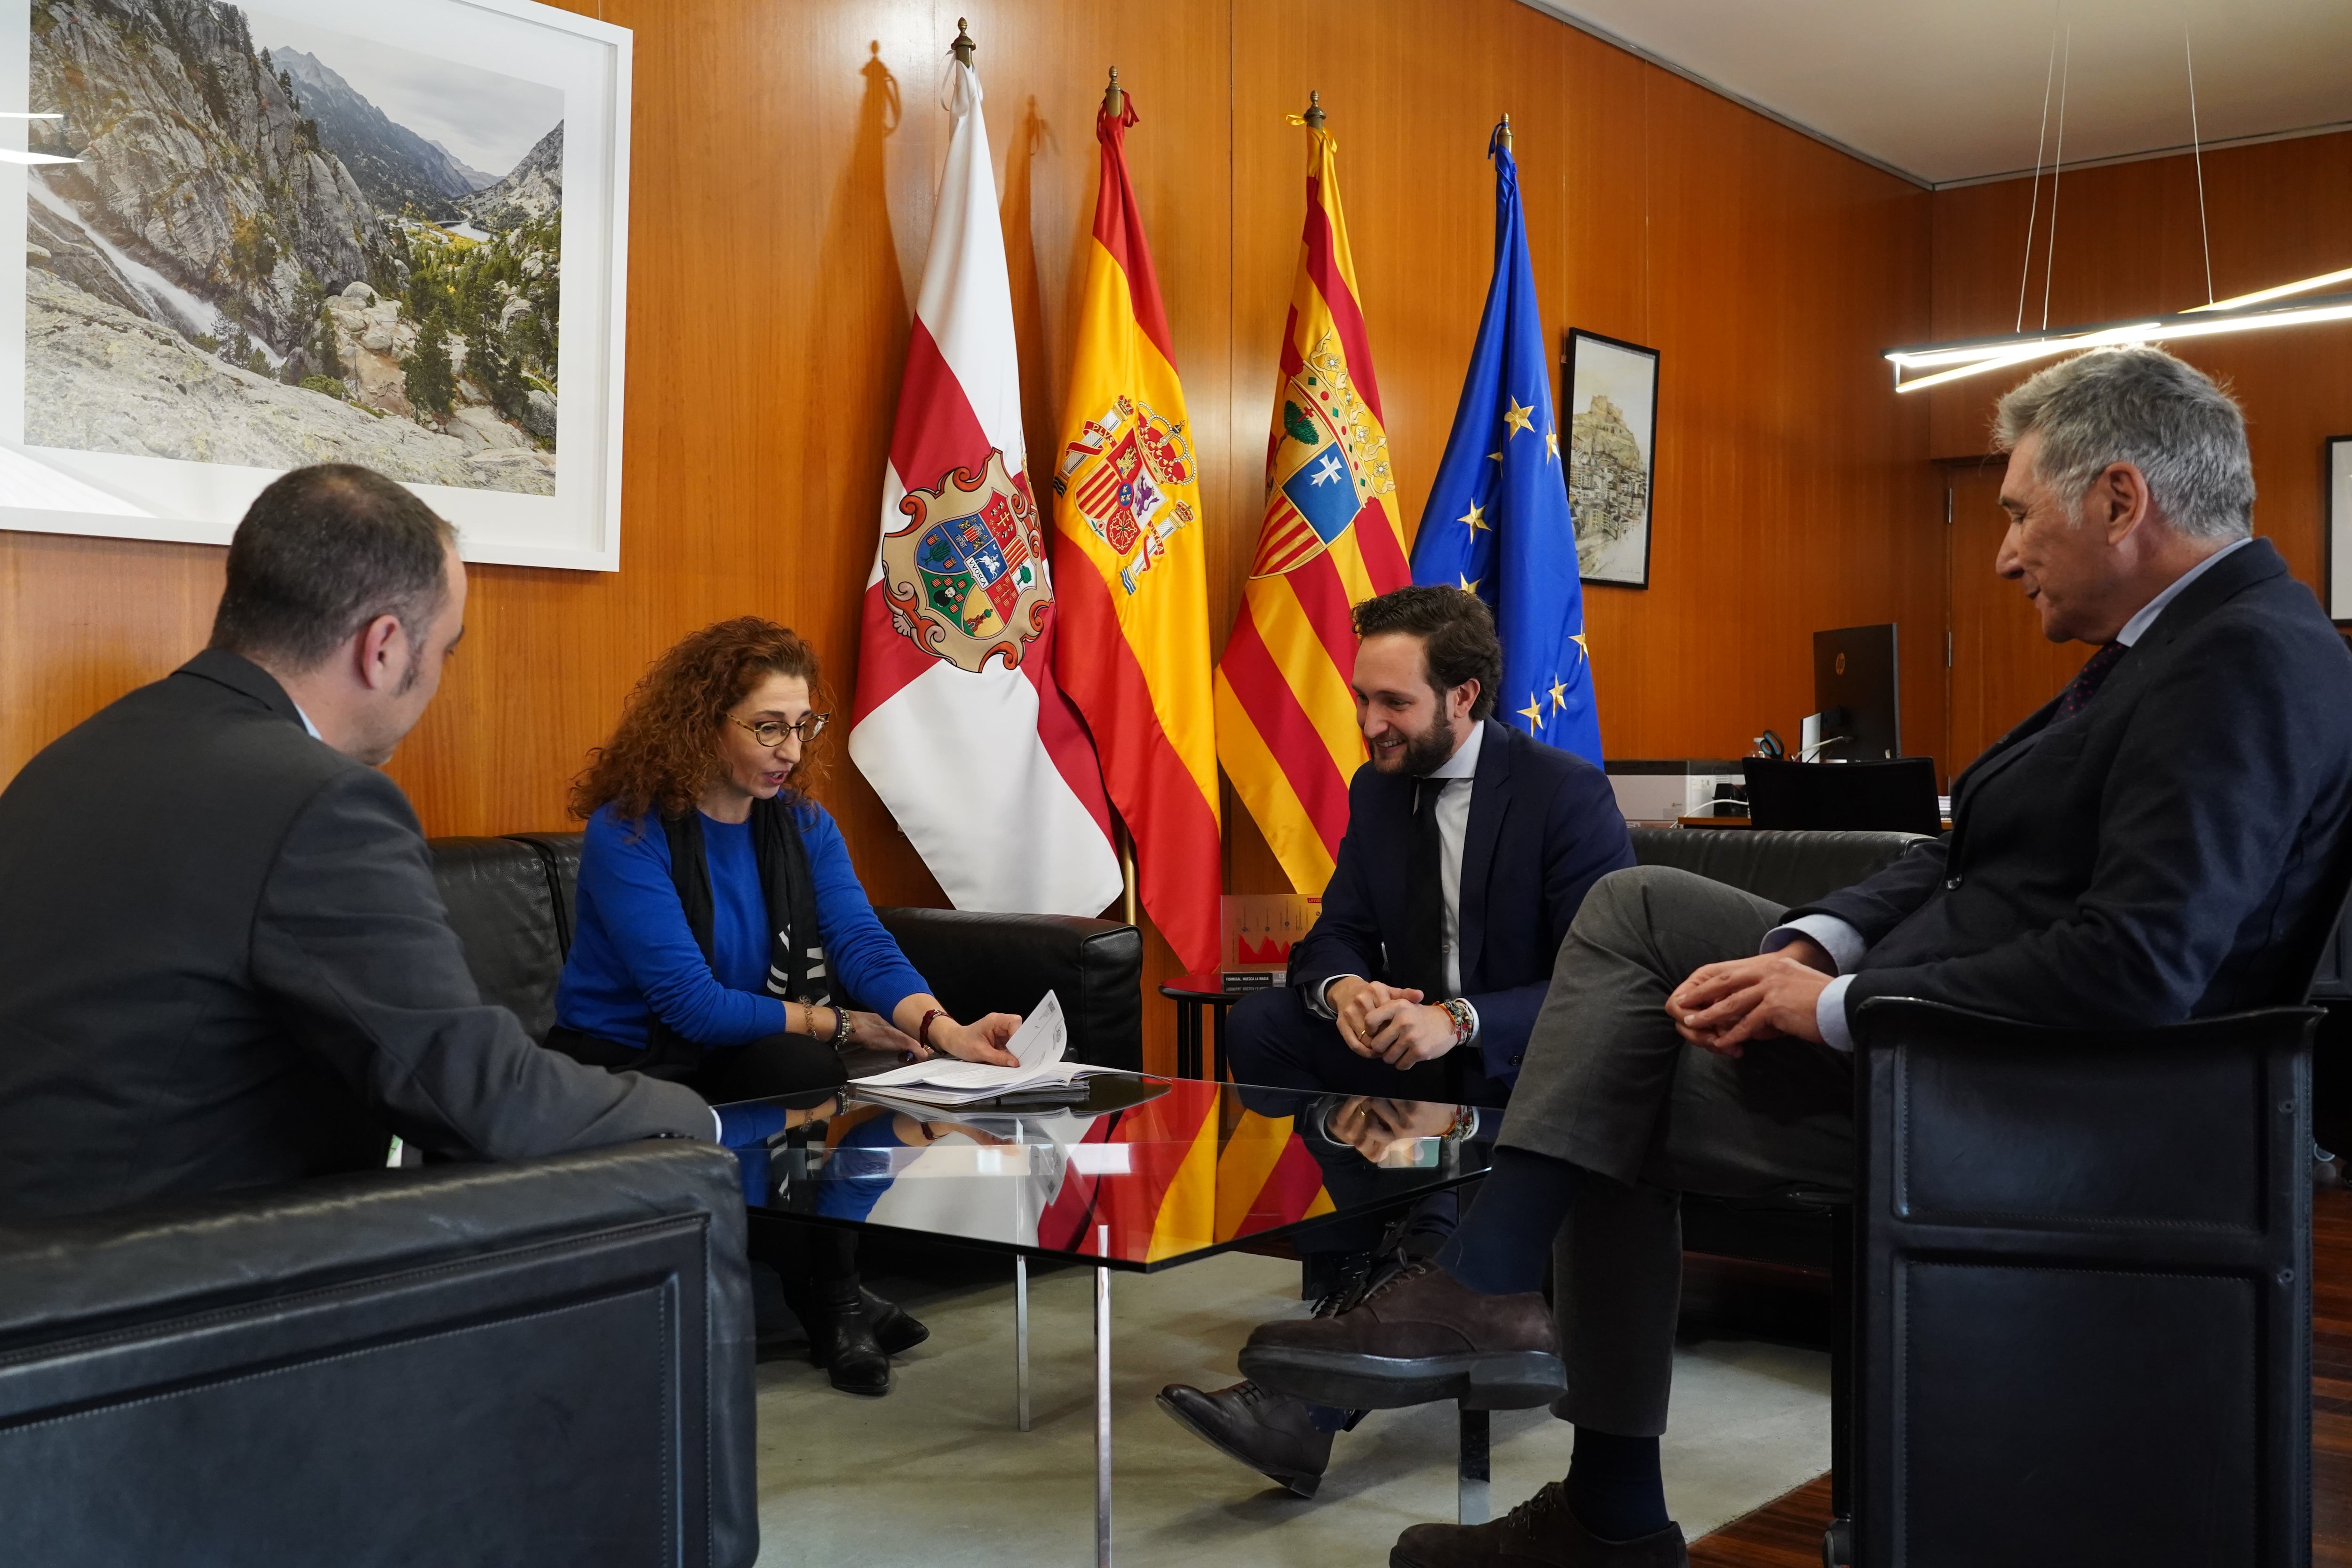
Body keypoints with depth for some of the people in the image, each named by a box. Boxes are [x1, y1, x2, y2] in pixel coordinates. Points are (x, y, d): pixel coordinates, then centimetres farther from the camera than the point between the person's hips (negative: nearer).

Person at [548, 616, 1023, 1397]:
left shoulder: (804, 826, 3)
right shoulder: (628, 833, -16)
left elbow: (862, 942, -13)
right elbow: (691, 1002, -22)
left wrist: (943, 1027, -33)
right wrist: (839, 1025, -20)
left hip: (749, 1063, 5)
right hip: (626, 1068, -5)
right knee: (804, 1067, -30)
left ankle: (832, 1301, -8)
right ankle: (834, 1304, -10)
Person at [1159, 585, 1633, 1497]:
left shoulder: (1568, 793, -13)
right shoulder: (1379, 787, 7)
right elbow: (1334, 936, 7)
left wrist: (1460, 1021, -34)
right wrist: (1342, 990, -19)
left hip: (1529, 1060, -7)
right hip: (1412, 1039, 7)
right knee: (1257, 1030, -19)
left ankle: (1319, 1396, -32)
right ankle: (1401, 1283, -21)